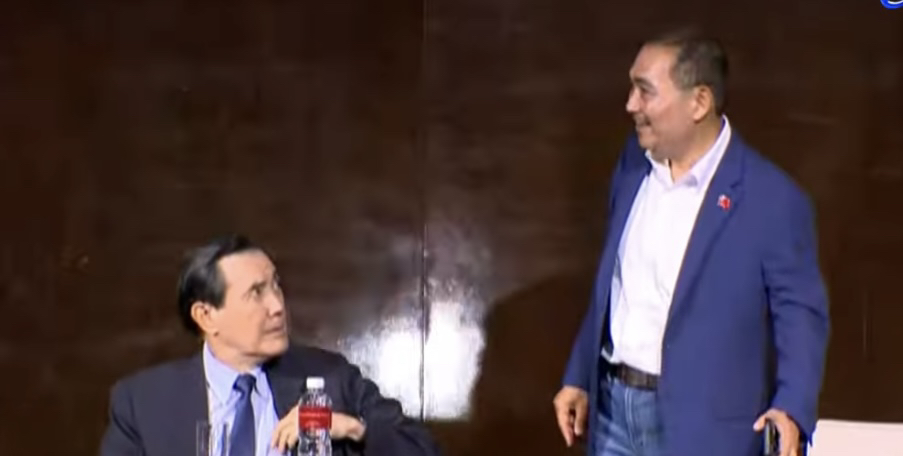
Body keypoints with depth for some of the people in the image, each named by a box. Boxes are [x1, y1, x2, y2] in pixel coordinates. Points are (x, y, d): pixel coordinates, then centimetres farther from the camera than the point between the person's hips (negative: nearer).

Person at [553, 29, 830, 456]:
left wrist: (792, 408, -26)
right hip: (613, 407, 6)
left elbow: (800, 309, -10)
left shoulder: (771, 197, -15)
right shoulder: (634, 164, 5)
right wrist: (579, 377, 17)